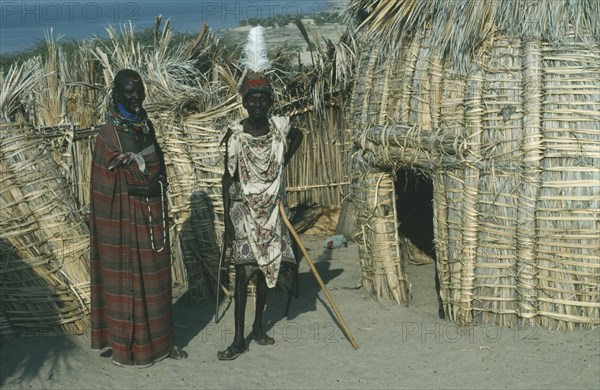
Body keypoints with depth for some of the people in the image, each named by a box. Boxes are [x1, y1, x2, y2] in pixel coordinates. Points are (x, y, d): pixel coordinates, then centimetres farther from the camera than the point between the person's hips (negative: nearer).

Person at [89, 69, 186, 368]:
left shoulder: (146, 126, 9)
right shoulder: (110, 133, -12)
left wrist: (163, 210, 14)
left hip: (153, 216, 7)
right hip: (127, 218, -7)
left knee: (155, 277, 13)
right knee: (128, 278, 2)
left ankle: (158, 340, 25)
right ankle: (125, 348, 13)